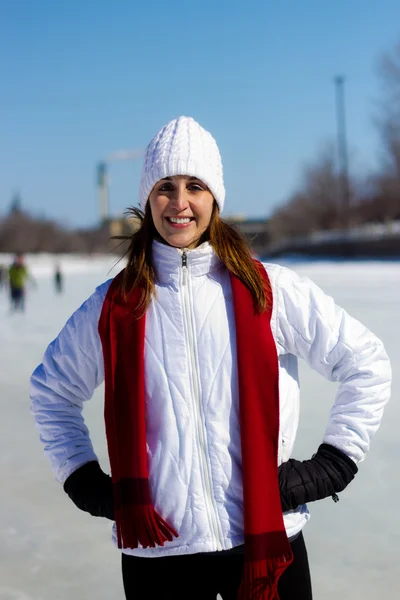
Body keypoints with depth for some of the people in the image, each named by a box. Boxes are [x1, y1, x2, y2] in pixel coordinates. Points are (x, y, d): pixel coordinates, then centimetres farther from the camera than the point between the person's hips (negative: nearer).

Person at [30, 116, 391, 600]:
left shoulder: (268, 291, -2)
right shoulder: (115, 306, 2)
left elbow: (367, 363, 5)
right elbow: (50, 389, 18)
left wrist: (332, 464, 1)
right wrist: (82, 478, 10)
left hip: (264, 541, -1)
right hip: (154, 549, 1)